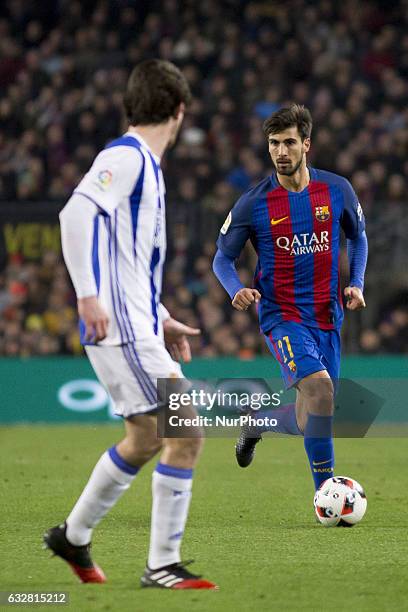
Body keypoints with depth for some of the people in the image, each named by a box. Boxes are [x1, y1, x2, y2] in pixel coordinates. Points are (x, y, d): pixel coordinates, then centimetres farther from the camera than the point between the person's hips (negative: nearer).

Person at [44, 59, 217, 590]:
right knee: (186, 433, -11)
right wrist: (88, 295, -29)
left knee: (145, 439, 20)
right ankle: (163, 566, -7)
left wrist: (162, 320, 25)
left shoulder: (144, 164, 19)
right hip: (123, 329, -10)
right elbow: (75, 213, -24)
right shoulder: (126, 156, -10)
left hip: (136, 329, 10)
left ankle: (73, 536, 35)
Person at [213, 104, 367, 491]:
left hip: (328, 317, 4)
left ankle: (256, 424, 41)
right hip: (281, 315, -4)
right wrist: (237, 291, -16)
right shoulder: (253, 204, -7)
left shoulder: (337, 190, 0)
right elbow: (222, 257, 4)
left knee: (312, 416, 8)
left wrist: (356, 284, 2)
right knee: (319, 386, -27)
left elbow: (358, 237, 18)